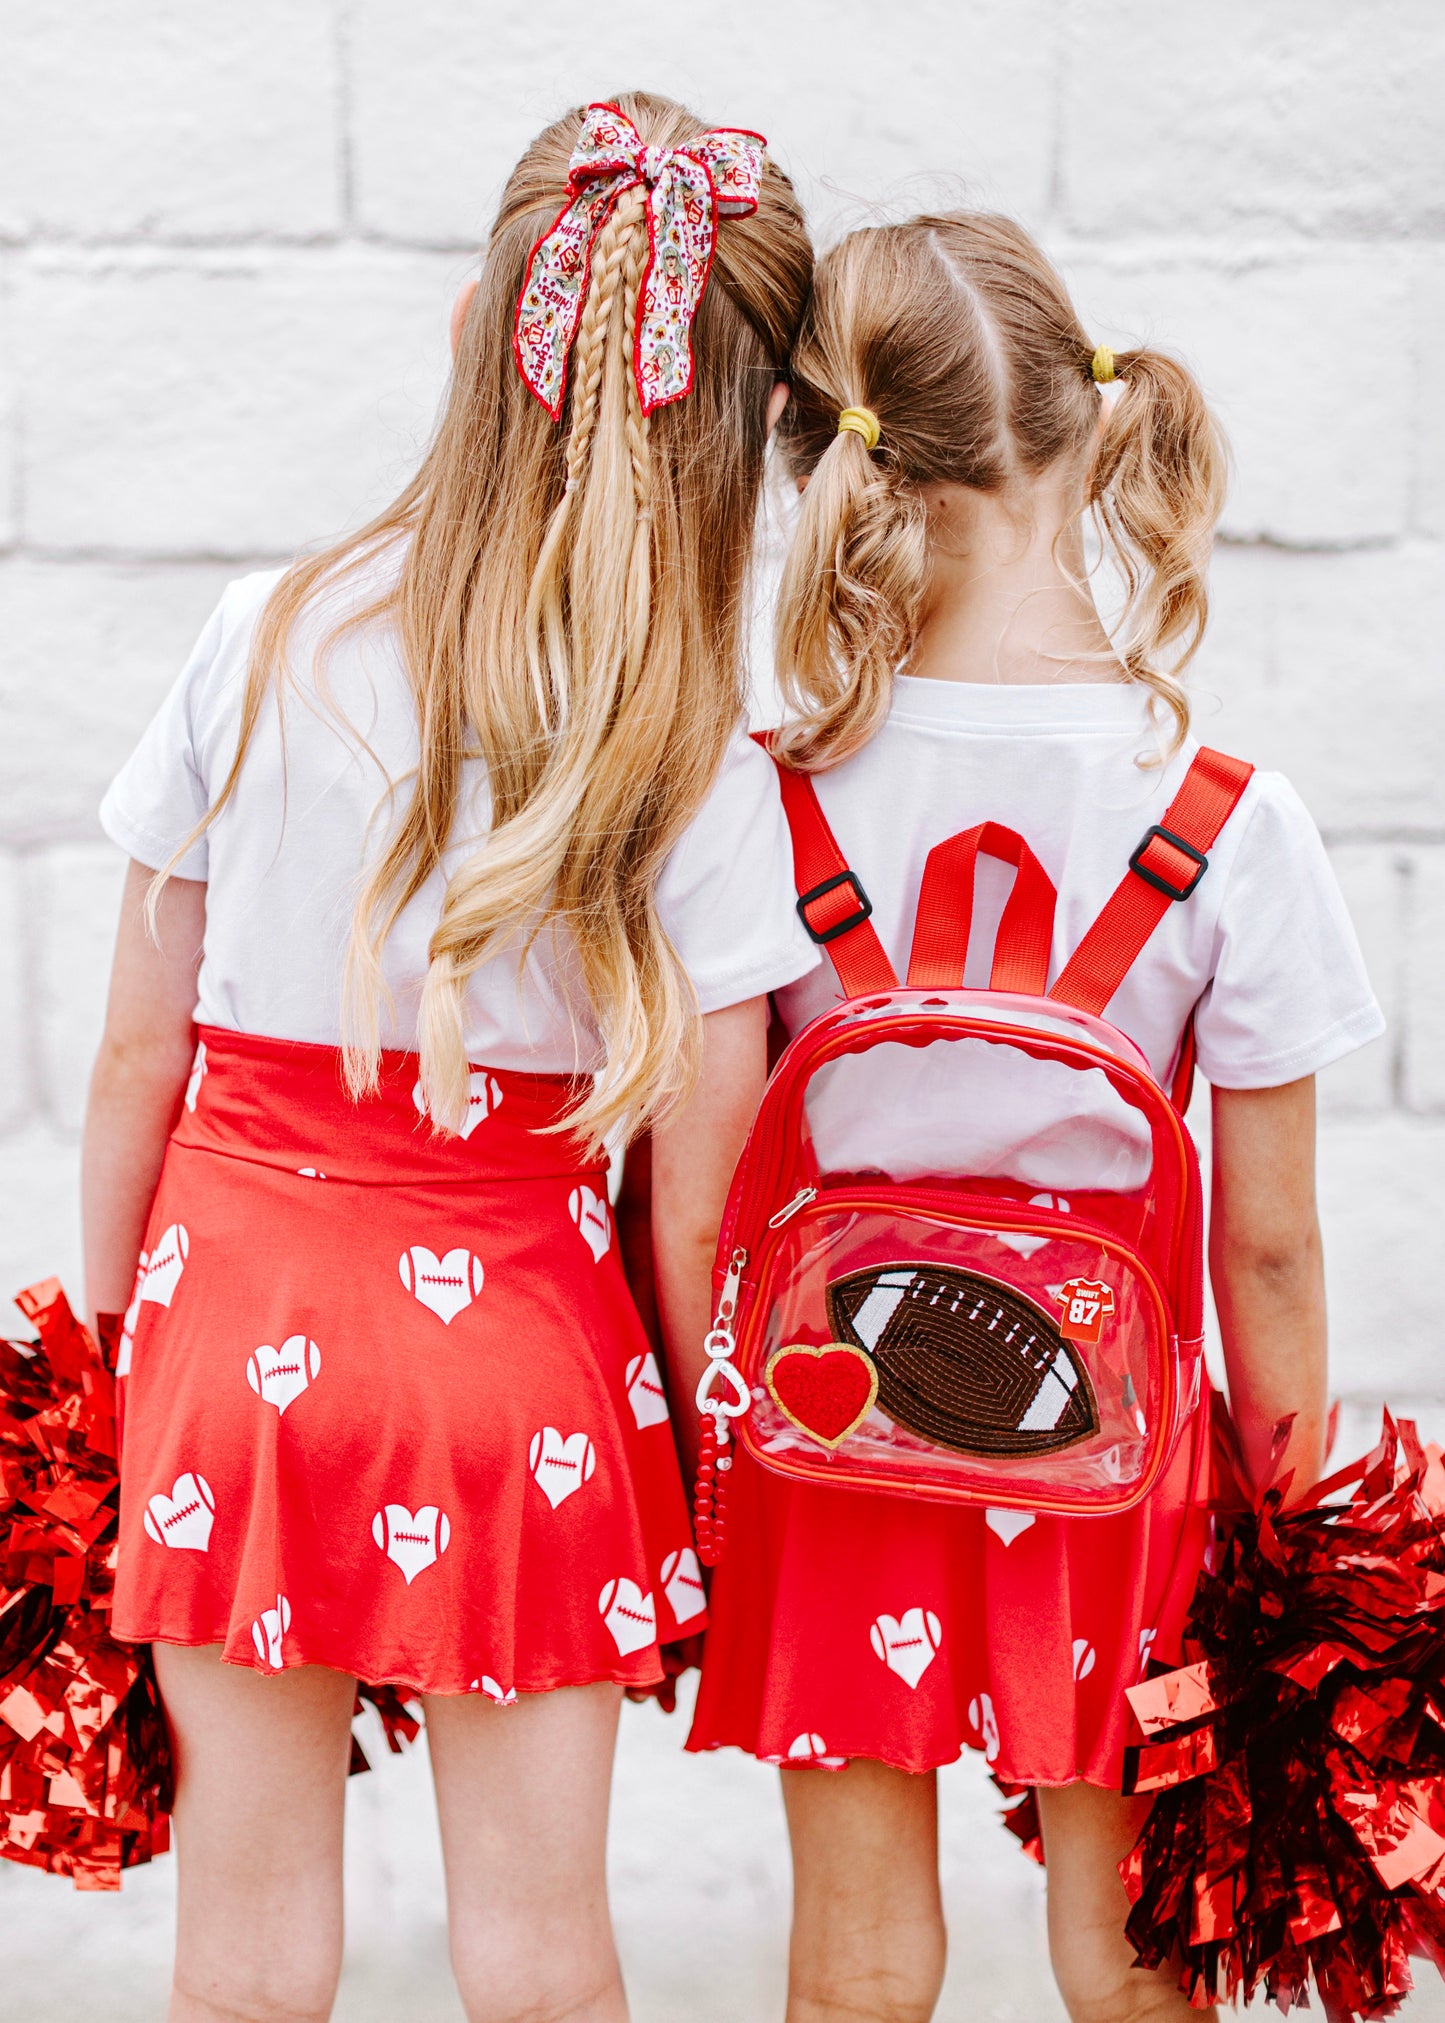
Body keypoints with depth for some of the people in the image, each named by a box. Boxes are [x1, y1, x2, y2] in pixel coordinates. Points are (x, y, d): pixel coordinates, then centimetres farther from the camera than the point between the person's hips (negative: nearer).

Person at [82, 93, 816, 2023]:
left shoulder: (267, 639, -9)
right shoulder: (705, 770, -13)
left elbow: (138, 1052, -2)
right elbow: (696, 1188, -8)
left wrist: (108, 1326, 11)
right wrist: (675, 1435, 9)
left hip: (236, 1307, 1)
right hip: (516, 1333, -1)